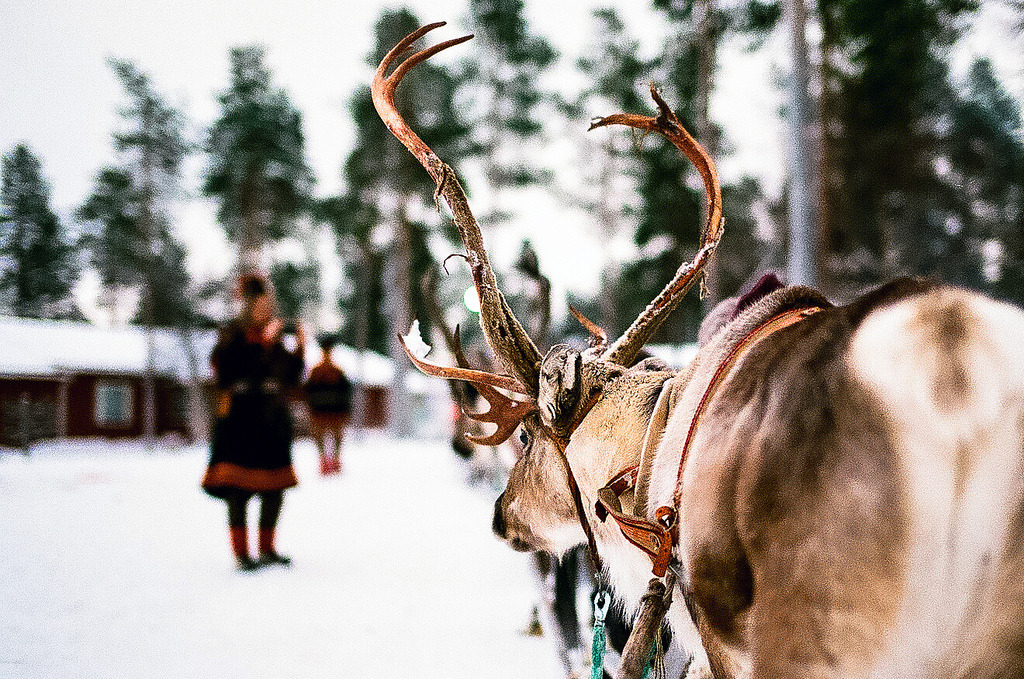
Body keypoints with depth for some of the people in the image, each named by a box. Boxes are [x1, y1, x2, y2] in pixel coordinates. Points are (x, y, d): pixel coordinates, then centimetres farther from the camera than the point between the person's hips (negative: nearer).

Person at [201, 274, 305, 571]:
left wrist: (299, 348, 1)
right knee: (238, 489, -5)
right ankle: (241, 552, 1)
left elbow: (292, 380, 13)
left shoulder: (274, 339, 15)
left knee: (276, 486, 6)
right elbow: (235, 368, -19)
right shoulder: (232, 335, -2)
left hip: (273, 421, 6)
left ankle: (267, 548, 17)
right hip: (240, 422, -6)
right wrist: (264, 342, -18)